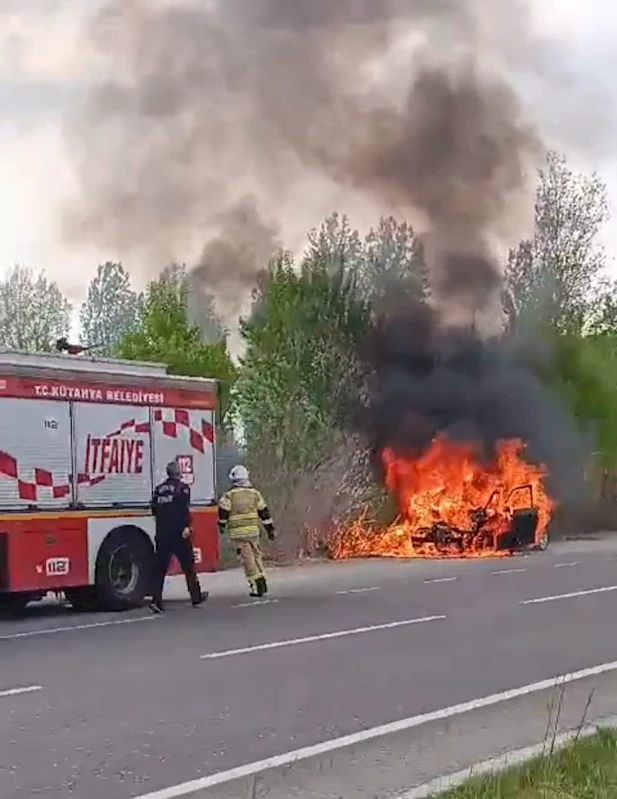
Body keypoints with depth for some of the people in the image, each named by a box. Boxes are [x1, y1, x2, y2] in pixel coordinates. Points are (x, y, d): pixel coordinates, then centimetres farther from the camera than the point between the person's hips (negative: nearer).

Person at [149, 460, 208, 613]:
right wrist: (187, 526, -21)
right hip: (178, 533, -4)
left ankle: (156, 600, -8)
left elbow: (154, 509, 11)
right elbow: (185, 509, -17)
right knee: (188, 565, 9)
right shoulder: (182, 488, -5)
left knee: (160, 567, 3)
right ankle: (196, 597, 19)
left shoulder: (159, 489, 11)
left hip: (162, 534, 4)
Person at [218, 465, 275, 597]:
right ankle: (262, 583, 15)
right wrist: (270, 529, 16)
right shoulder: (255, 493, 5)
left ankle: (257, 587, -2)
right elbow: (264, 512, 9)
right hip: (253, 530, 3)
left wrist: (221, 525, 13)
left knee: (247, 559, 0)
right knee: (257, 556, 17)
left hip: (237, 532, -3)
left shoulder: (229, 495, -6)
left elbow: (223, 512, -6)